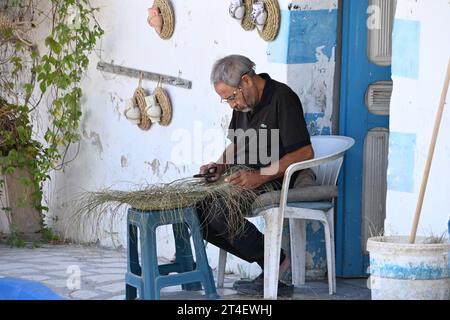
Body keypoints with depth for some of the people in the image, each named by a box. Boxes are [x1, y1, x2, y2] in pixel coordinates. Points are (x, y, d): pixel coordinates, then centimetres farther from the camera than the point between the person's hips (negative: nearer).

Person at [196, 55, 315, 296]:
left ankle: (274, 261, -8)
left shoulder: (282, 98, -15)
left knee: (218, 210, -27)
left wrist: (260, 176, -28)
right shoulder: (243, 102, 11)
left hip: (277, 181, -9)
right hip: (247, 178, 9)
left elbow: (305, 153, -21)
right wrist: (221, 165, 1)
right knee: (196, 207, -10)